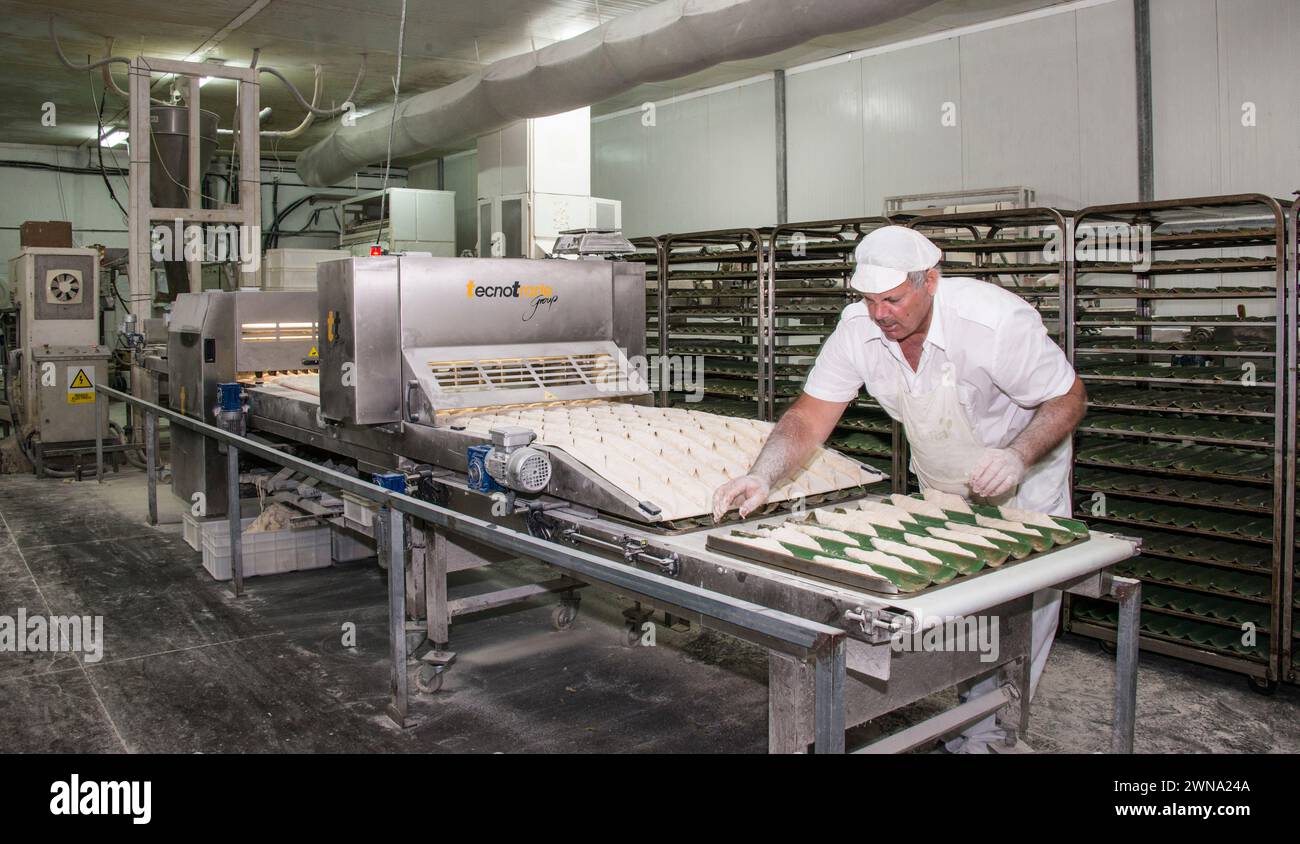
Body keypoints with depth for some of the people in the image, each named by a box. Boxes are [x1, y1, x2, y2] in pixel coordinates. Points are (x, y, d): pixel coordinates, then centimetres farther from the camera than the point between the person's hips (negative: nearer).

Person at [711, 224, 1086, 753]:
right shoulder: (858, 329, -20)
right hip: (940, 491, 4)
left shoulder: (998, 322, -32)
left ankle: (985, 735, 12)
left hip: (1023, 478, -3)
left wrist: (1018, 456, -37)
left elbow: (1069, 398, -19)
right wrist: (762, 477, -36)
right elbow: (809, 418, -18)